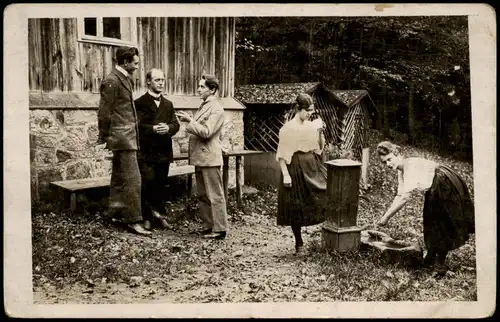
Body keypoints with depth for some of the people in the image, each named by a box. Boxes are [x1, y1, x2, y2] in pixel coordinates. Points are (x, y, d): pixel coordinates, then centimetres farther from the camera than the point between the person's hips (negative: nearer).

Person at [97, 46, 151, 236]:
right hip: (122, 136, -10)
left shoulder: (125, 79, 15)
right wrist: (104, 137, -7)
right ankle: (133, 220, -3)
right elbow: (104, 112, -12)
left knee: (119, 176, 16)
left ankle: (116, 212, 27)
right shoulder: (112, 81, -14)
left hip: (128, 136, 10)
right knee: (133, 179, -8)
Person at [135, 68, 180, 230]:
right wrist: (152, 129, -25)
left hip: (164, 152, 5)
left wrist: (168, 128, -14)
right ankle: (146, 217, 8)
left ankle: (160, 215, 22)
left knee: (161, 185, 11)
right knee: (146, 185, -3)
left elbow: (176, 124, 8)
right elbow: (137, 125, -10)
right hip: (146, 152, -5)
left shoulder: (168, 104, 17)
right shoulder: (140, 103, -1)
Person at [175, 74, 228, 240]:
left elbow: (206, 132, -19)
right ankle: (208, 226, 24)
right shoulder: (204, 105, 16)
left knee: (215, 195, -3)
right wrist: (187, 121, 7)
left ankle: (219, 229, 5)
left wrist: (190, 120, -16)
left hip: (209, 158, -10)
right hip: (200, 157, 10)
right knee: (202, 195, 15)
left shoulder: (216, 108, -12)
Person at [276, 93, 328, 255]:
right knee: (296, 208, 4)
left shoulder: (312, 125, 7)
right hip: (296, 169, -5)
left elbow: (320, 148, 14)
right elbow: (281, 154, -10)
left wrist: (320, 132, -1)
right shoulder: (287, 128, -9)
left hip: (313, 167, 5)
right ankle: (299, 244, 19)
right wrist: (285, 174, -16)